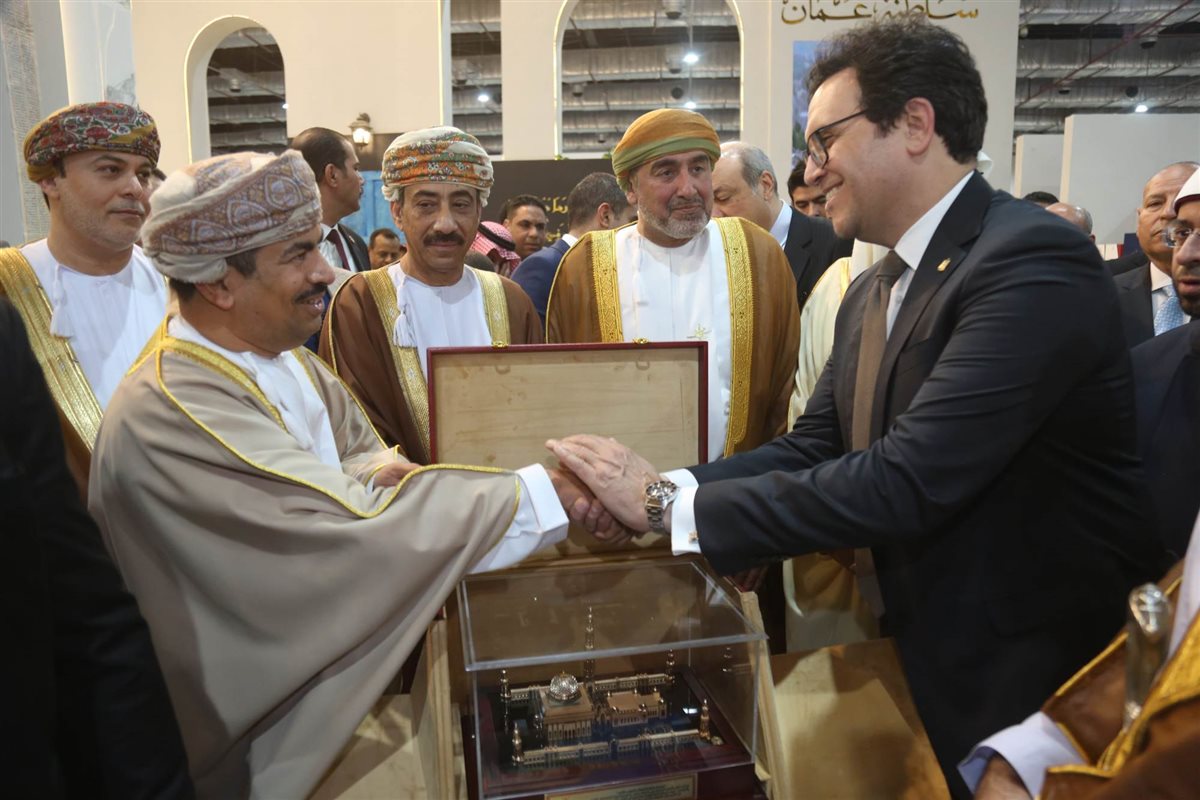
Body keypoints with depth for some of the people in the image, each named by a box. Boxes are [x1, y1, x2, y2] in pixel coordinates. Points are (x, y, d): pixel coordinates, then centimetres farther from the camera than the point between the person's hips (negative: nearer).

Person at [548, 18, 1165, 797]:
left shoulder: (1034, 262, -24)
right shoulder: (871, 293, 5)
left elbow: (906, 481, -31)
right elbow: (811, 447, 1)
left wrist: (670, 503, -26)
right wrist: (652, 489, -14)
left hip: (1039, 673, -7)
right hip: (929, 653, 8)